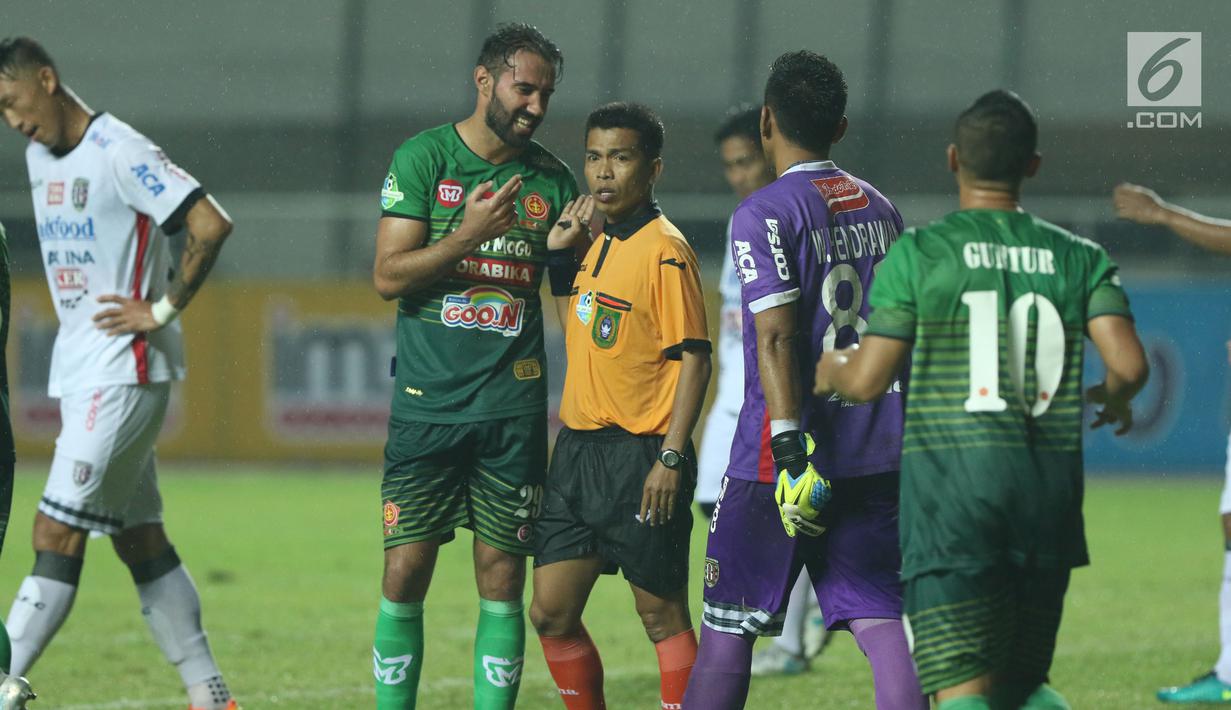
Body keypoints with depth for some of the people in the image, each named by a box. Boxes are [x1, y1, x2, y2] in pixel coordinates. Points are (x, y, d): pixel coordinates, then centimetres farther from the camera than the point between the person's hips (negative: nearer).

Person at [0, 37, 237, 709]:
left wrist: (162, 310, -16)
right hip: (78, 371, 9)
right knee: (140, 539, 9)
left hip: (124, 371, -9)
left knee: (57, 534, -12)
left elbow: (211, 225, -20)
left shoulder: (120, 152, -14)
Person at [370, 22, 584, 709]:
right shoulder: (423, 158, -1)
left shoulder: (553, 180, 7)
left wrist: (566, 251, -6)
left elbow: (573, 298, 15)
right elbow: (389, 276, -6)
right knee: (405, 572, -3)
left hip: (512, 406, 2)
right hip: (428, 401, -2)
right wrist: (467, 236, -19)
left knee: (503, 579, 0)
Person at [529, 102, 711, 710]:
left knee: (662, 615, -1)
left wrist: (670, 458, -19)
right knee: (551, 614, 7)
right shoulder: (597, 247, 14)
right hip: (577, 451, 8)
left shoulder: (664, 250, -11)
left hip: (640, 455, -8)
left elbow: (693, 358, -15)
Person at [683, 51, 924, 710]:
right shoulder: (879, 208, 12)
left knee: (727, 624, 5)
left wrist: (790, 449, -21)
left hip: (788, 456, -5)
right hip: (878, 453, 5)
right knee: (881, 623, 0)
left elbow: (778, 337, -17)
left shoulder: (763, 213, -9)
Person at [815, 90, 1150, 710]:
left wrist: (832, 369, 22)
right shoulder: (1079, 258, 6)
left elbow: (866, 381, -3)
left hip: (951, 479, -3)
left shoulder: (918, 253, -2)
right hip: (1051, 486, 3)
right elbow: (1129, 364, -5)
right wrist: (1113, 398, 19)